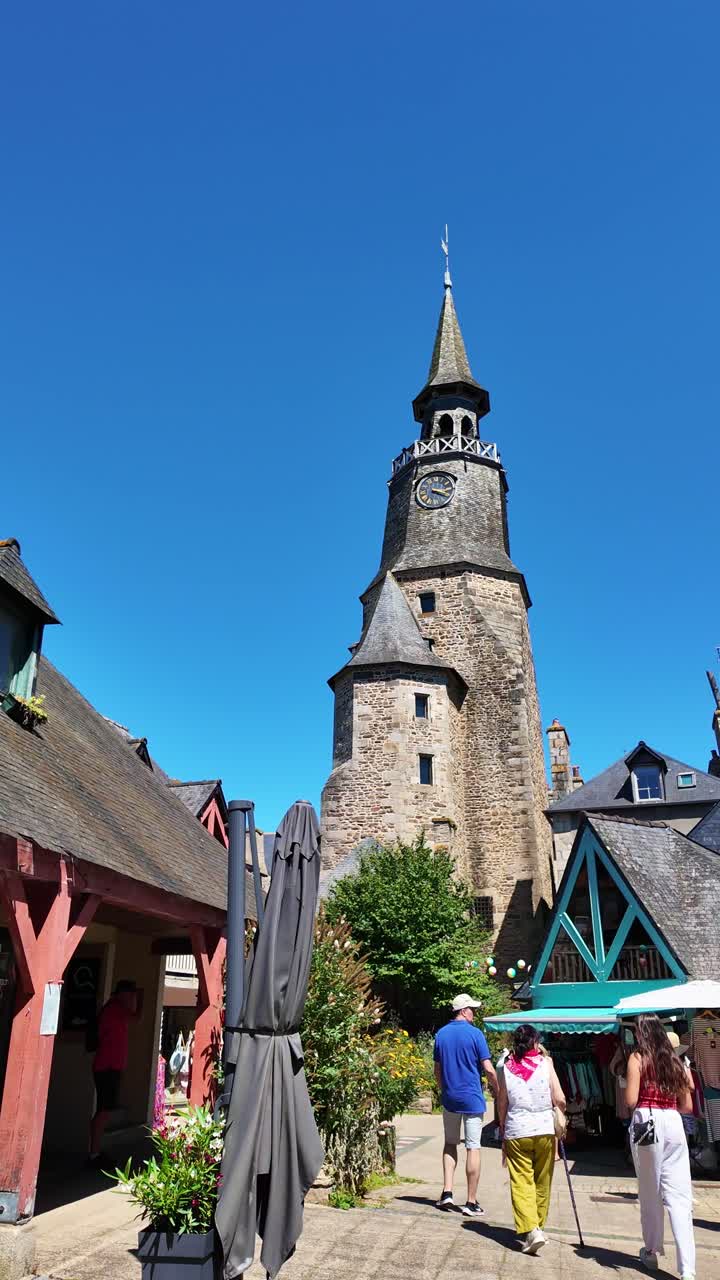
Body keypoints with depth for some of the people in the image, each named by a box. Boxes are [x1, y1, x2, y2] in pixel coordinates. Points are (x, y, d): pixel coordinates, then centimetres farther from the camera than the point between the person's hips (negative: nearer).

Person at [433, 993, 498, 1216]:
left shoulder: (441, 1034, 4)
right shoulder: (475, 1034, -12)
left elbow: (437, 1069, 10)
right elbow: (488, 1069, -13)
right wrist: (499, 1091, 2)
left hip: (449, 1098, 5)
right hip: (472, 1099, -4)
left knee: (450, 1144, 18)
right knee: (473, 1148, 3)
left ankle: (447, 1192, 10)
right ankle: (471, 1202, 7)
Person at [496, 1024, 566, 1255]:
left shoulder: (507, 1068, -1)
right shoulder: (545, 1064, -5)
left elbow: (501, 1104, 4)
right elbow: (559, 1100, -8)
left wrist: (502, 1131, 18)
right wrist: (561, 1111, 15)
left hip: (516, 1132, -1)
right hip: (544, 1130, 1)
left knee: (521, 1182, 2)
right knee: (542, 1183, 17)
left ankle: (530, 1230, -13)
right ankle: (537, 1225, 28)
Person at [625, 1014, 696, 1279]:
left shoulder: (638, 1058, 0)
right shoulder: (675, 1061, 14)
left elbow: (631, 1100, -7)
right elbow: (687, 1107, 17)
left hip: (647, 1123, -4)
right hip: (675, 1124, 4)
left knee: (650, 1193, 12)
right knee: (679, 1196, 2)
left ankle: (651, 1252, 26)